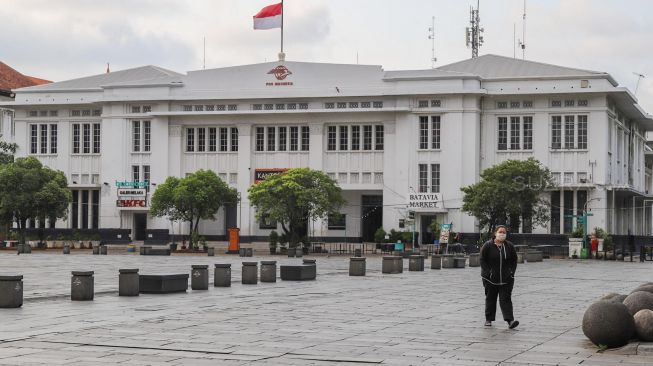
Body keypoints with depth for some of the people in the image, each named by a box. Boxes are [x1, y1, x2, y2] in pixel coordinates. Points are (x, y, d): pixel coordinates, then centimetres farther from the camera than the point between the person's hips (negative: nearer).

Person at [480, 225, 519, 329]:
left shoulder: (509, 246, 3)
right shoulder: (488, 246, -5)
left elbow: (514, 260, 12)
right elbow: (483, 260, -3)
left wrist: (512, 272, 0)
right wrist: (488, 272, -11)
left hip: (506, 279, 1)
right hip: (490, 279, -1)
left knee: (506, 299, -8)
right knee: (490, 299, 10)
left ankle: (510, 320, -17)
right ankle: (488, 319, 23)